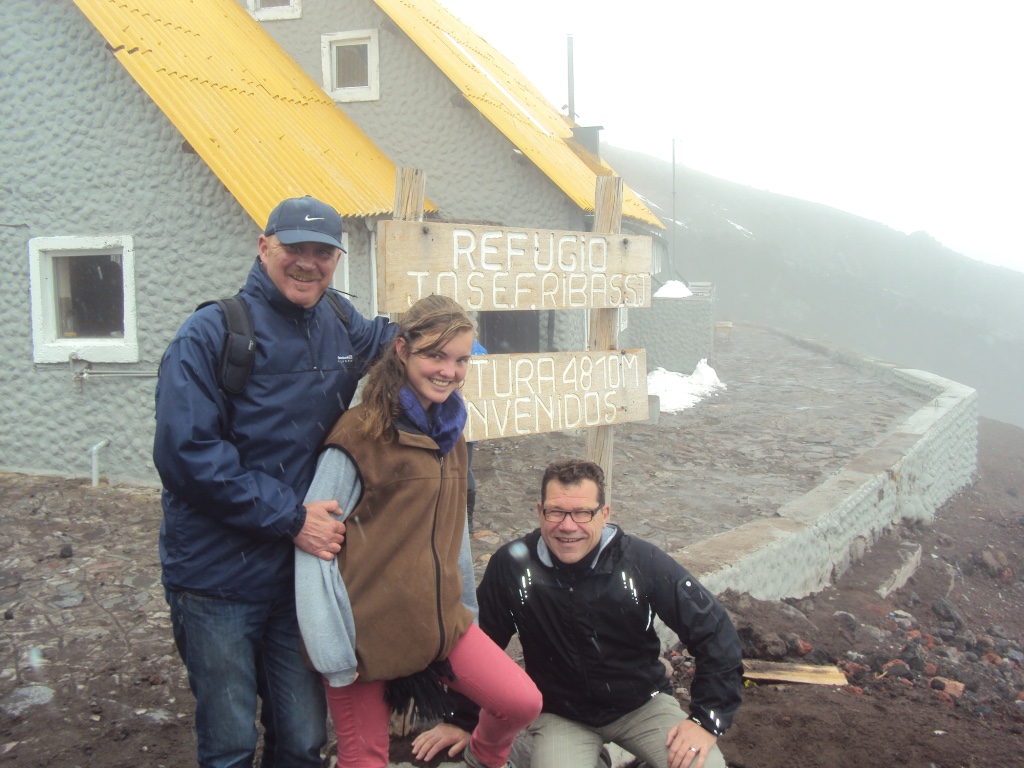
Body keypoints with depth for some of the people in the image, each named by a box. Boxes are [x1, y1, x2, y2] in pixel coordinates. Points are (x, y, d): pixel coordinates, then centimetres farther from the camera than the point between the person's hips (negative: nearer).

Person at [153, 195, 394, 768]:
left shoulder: (342, 328, 6)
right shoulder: (212, 334, -11)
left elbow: (390, 340, 29)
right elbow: (186, 453, -18)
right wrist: (291, 517, -20)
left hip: (303, 571, 5)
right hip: (217, 582, -4)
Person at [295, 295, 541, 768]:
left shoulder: (450, 432, 6)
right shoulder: (360, 435, -16)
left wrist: (466, 607, 19)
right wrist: (333, 657, -17)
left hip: (438, 620, 6)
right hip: (368, 631, -5)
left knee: (523, 703, -2)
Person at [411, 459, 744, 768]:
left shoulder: (642, 562, -16)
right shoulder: (511, 566, -17)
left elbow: (715, 632, -9)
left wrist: (707, 719, -14)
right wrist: (458, 719, 6)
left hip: (643, 705, 1)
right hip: (559, 715, 0)